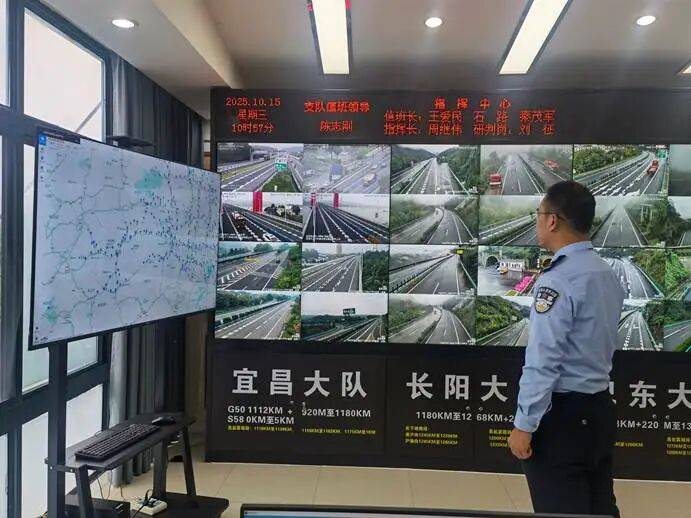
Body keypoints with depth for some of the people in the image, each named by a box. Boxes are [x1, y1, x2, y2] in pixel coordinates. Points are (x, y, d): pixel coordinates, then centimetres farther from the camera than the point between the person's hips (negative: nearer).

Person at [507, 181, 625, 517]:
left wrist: (524, 425, -16)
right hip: (599, 407, 8)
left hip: (562, 413, -8)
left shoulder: (557, 280, -20)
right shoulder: (607, 274, 5)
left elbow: (543, 361, -21)